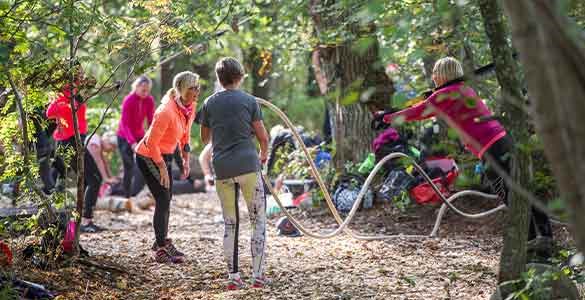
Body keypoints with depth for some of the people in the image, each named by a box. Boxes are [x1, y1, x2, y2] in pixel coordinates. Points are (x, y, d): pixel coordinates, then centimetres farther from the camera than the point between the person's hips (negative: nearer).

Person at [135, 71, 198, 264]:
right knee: (163, 199, -9)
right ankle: (162, 249, -3)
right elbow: (151, 142, -26)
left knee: (166, 198, 15)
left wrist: (186, 160, 12)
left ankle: (161, 242, 29)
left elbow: (185, 134, 11)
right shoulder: (166, 111, -31)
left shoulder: (190, 107, -6)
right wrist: (162, 168, -21)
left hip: (165, 154, 8)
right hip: (148, 156, -8)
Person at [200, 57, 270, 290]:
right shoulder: (248, 101, 0)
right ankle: (258, 275, 1)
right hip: (248, 165, -3)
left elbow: (205, 138, 17)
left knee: (230, 224, 9)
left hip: (222, 168, 3)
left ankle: (233, 277, 7)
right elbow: (263, 136, 1)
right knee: (258, 220, 6)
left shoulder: (209, 103, 7)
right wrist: (264, 155, 20)